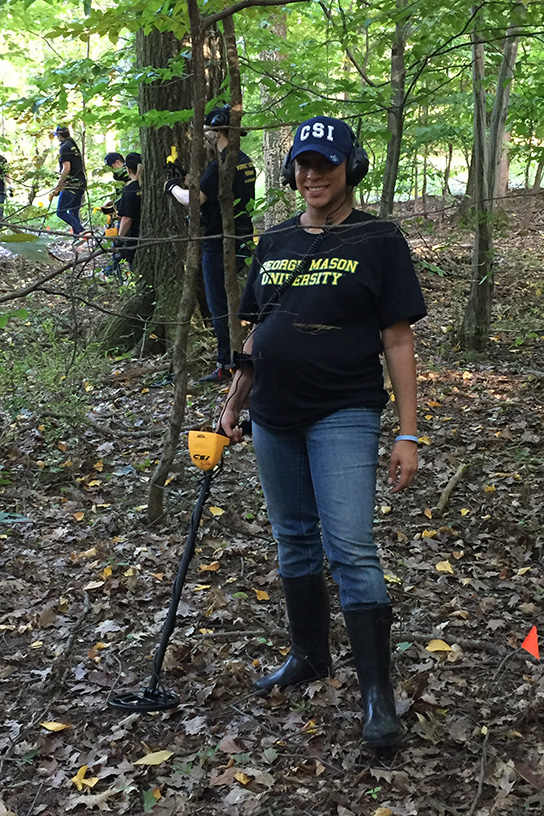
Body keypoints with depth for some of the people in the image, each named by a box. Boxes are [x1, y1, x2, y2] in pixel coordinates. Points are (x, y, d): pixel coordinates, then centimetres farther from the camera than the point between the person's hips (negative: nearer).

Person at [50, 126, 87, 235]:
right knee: (74, 213, 11)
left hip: (72, 184, -9)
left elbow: (66, 169, -18)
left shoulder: (65, 147, -8)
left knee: (61, 212, -8)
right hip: (81, 184, 9)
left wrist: (57, 187, -16)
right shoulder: (74, 146, 21)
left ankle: (81, 231, -21)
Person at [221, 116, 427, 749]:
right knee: (293, 541, 15)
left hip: (343, 415, -5)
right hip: (274, 417, 6)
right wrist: (232, 406, 16)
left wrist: (407, 435, -10)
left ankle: (377, 691, -1)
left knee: (350, 549, -11)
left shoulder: (379, 242, -3)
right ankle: (309, 656, 32)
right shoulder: (274, 243, 12)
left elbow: (398, 342, -6)